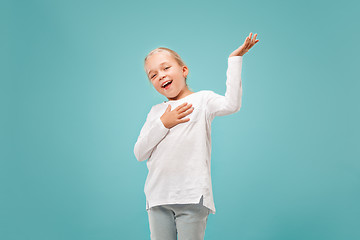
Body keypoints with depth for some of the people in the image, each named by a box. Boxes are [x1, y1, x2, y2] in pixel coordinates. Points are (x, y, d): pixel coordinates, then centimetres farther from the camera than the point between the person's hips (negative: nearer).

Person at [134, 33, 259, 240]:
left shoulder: (202, 99, 3)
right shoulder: (156, 112, 15)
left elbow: (231, 104, -19)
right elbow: (139, 153, 8)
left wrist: (234, 59, -13)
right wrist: (163, 124, -4)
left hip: (192, 197, -4)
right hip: (158, 197, 5)